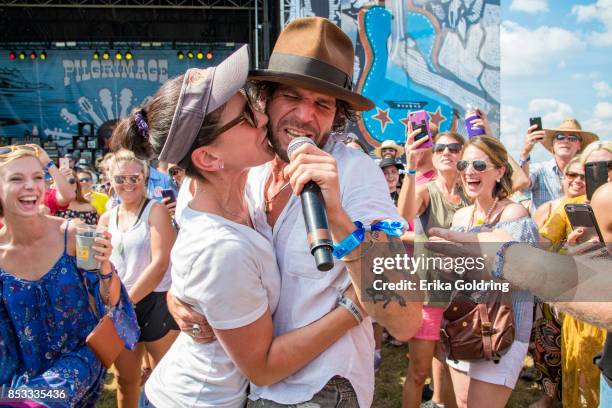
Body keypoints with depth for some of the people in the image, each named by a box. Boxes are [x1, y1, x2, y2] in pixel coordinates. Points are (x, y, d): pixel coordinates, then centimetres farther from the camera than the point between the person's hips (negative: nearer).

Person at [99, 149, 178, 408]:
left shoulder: (155, 210, -6)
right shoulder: (106, 219, 10)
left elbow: (160, 263, -15)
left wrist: (127, 300, -13)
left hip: (156, 303, -5)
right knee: (125, 380, 17)